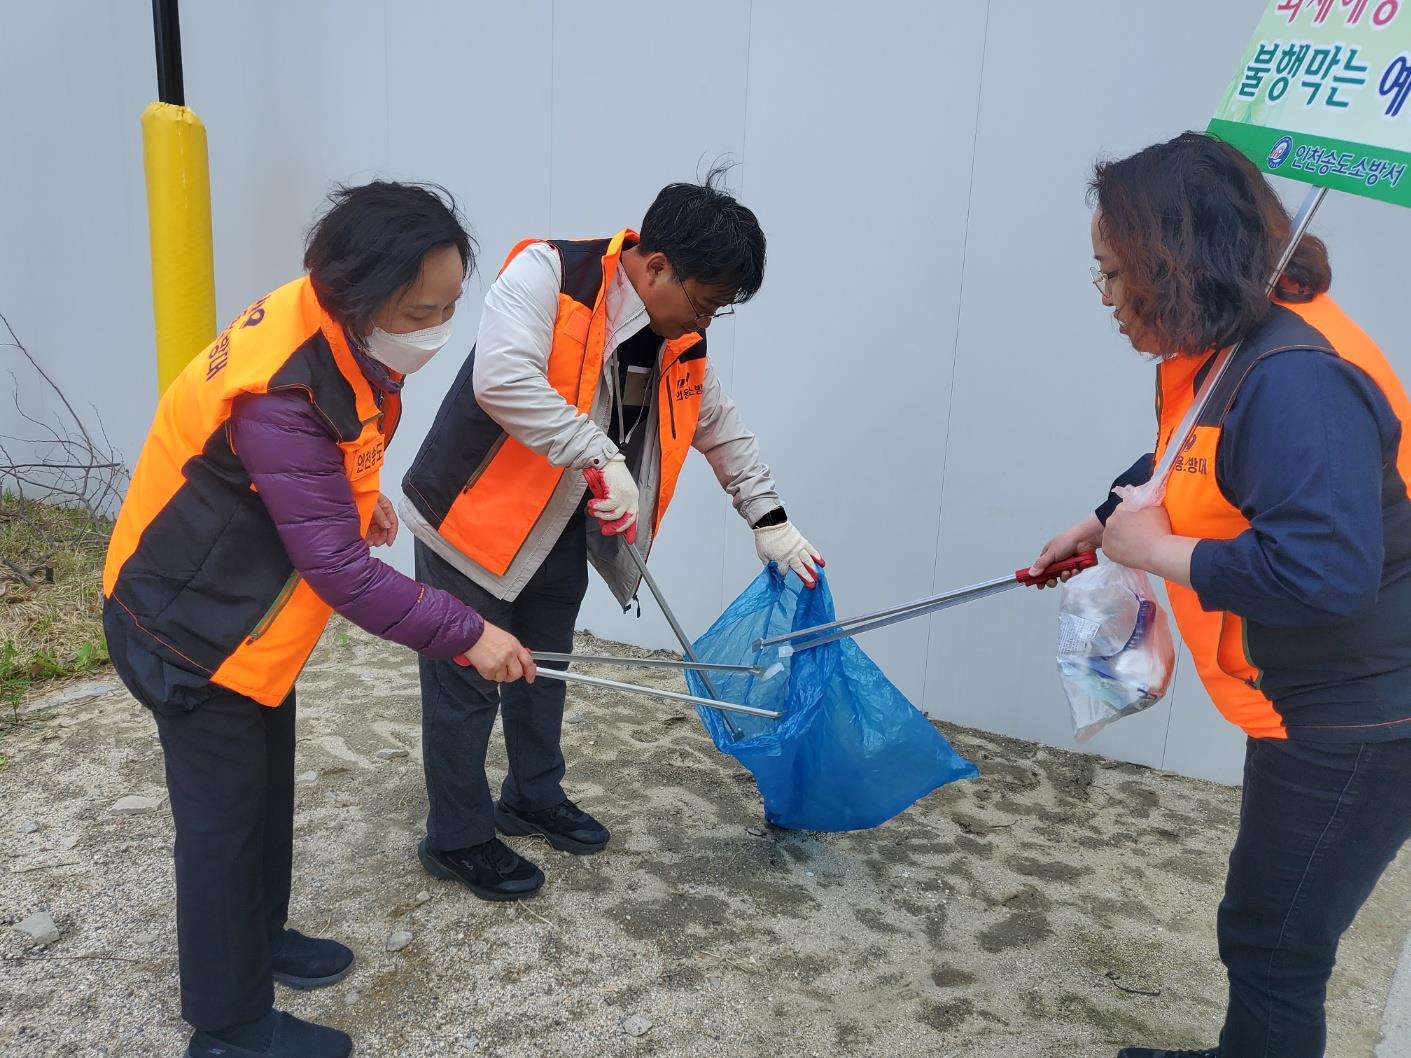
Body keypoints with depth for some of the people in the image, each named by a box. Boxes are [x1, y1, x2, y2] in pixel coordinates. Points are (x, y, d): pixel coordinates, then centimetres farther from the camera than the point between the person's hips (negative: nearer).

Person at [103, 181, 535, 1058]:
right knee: (223, 817, 3)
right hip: (192, 624, -9)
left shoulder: (339, 330, -9)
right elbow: (338, 567, -34)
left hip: (246, 604, 9)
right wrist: (466, 634, -28)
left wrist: (359, 491, 7)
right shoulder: (279, 394, -36)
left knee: (268, 786, 21)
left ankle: (260, 940, 42)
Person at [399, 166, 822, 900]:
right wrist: (600, 456, -38)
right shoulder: (546, 274, -23)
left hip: (562, 531, 7)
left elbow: (721, 429, 12)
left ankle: (533, 798, 42)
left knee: (544, 671, 21)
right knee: (466, 686, 4)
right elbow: (502, 379, -38)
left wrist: (769, 520, 7)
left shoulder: (679, 340, -1)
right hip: (474, 519, -7)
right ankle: (455, 839, 23)